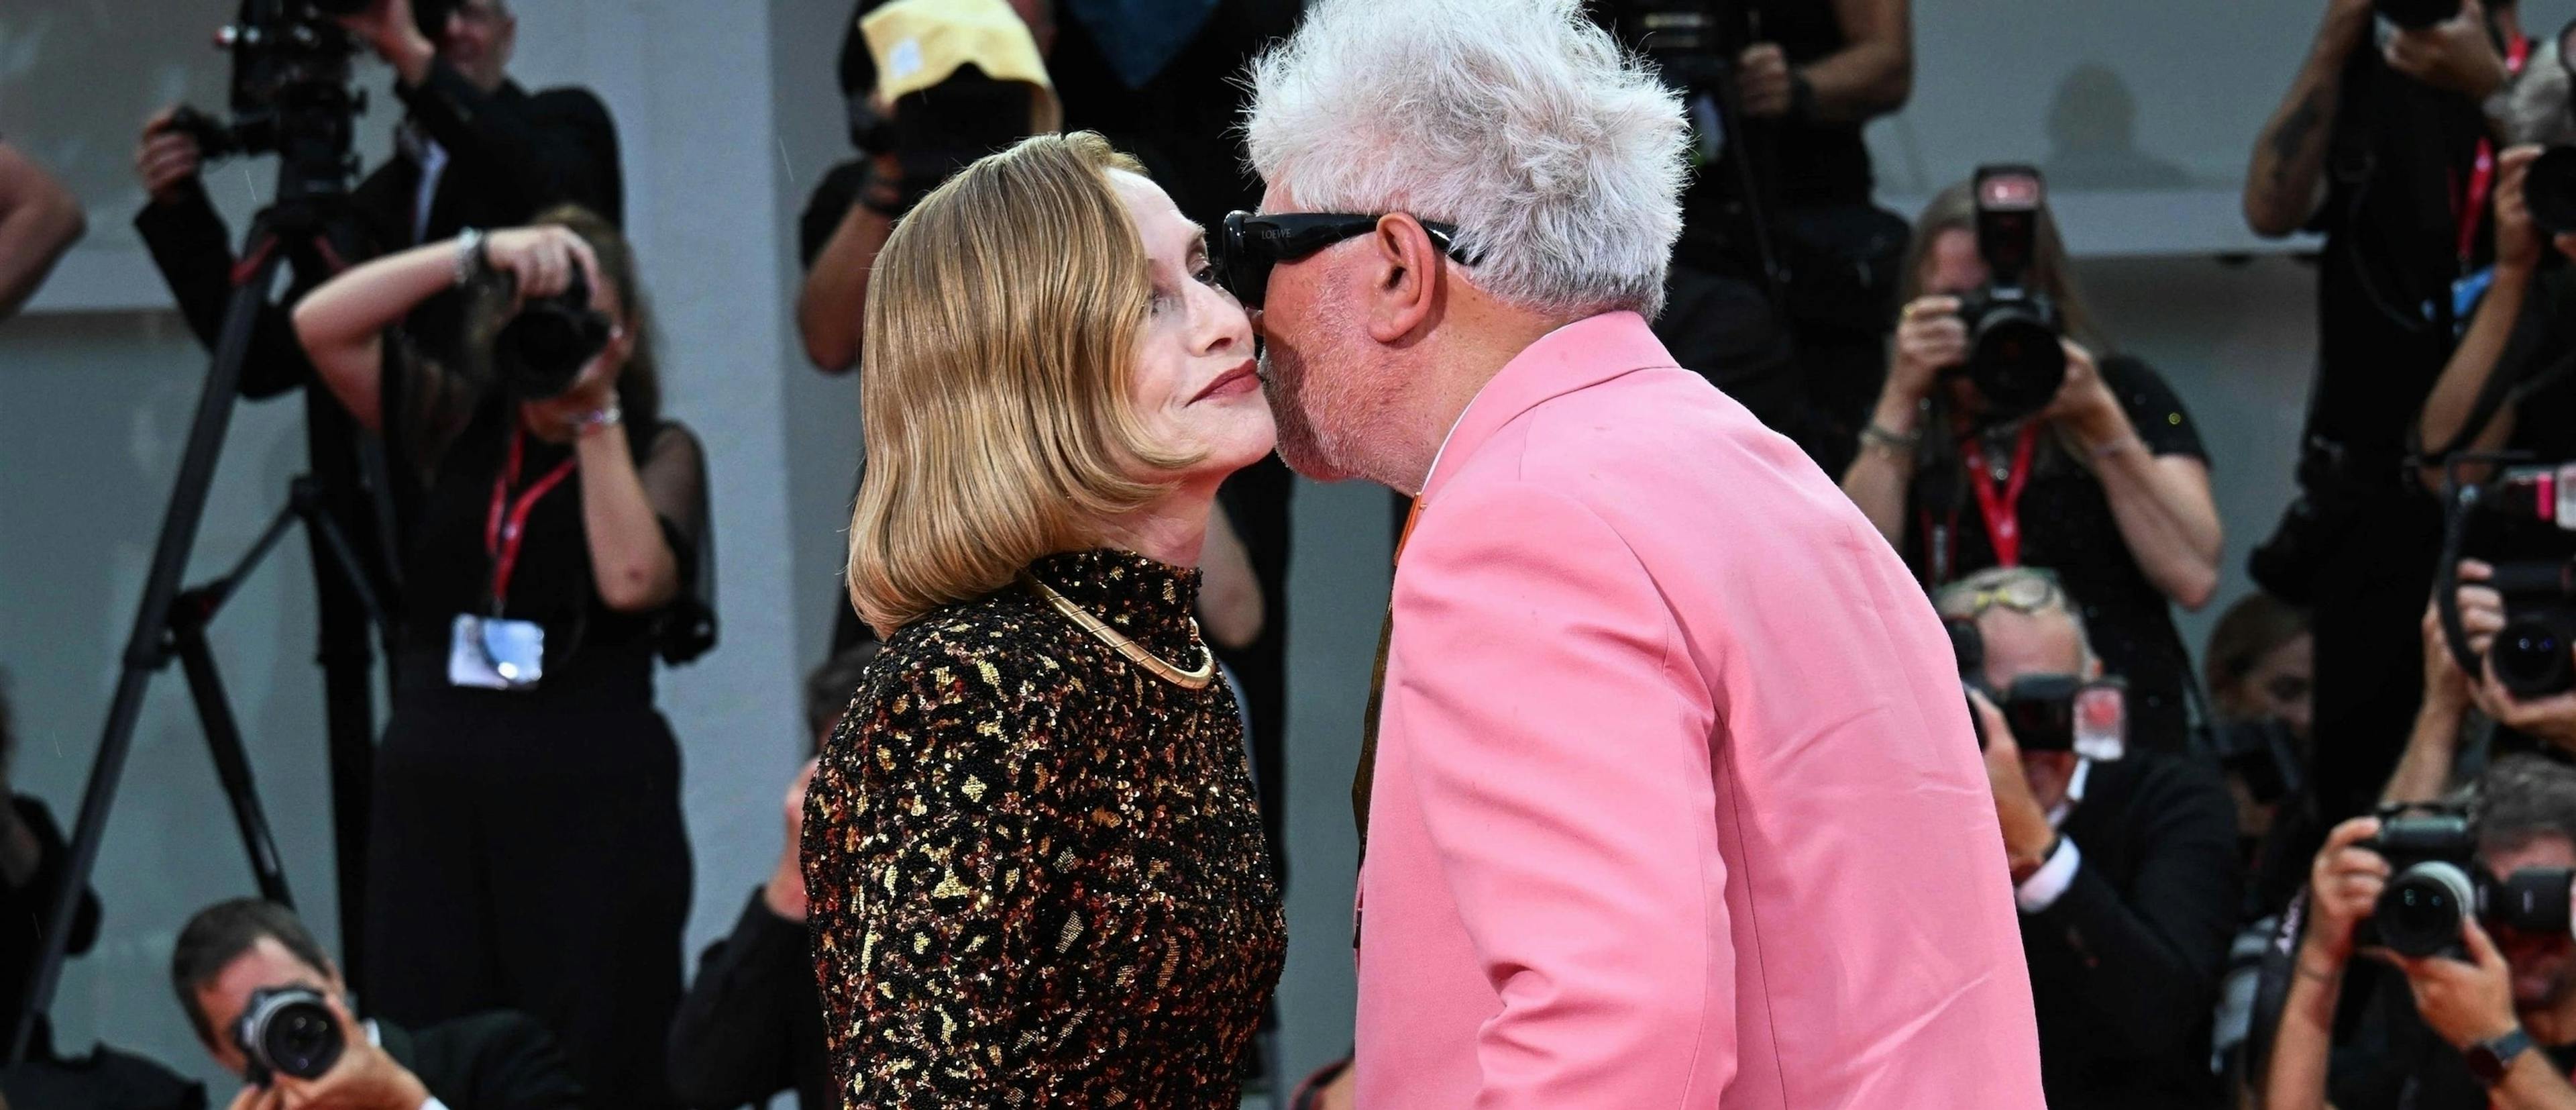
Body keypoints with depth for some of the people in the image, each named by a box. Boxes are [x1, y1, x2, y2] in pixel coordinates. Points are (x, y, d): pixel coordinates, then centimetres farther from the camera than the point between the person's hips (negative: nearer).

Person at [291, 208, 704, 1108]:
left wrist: (596, 412, -12)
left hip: (591, 799, -2)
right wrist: (479, 253, -11)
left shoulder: (657, 450, 5)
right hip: (434, 790, 2)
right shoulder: (454, 423, 10)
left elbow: (633, 579, -15)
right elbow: (320, 325, -4)